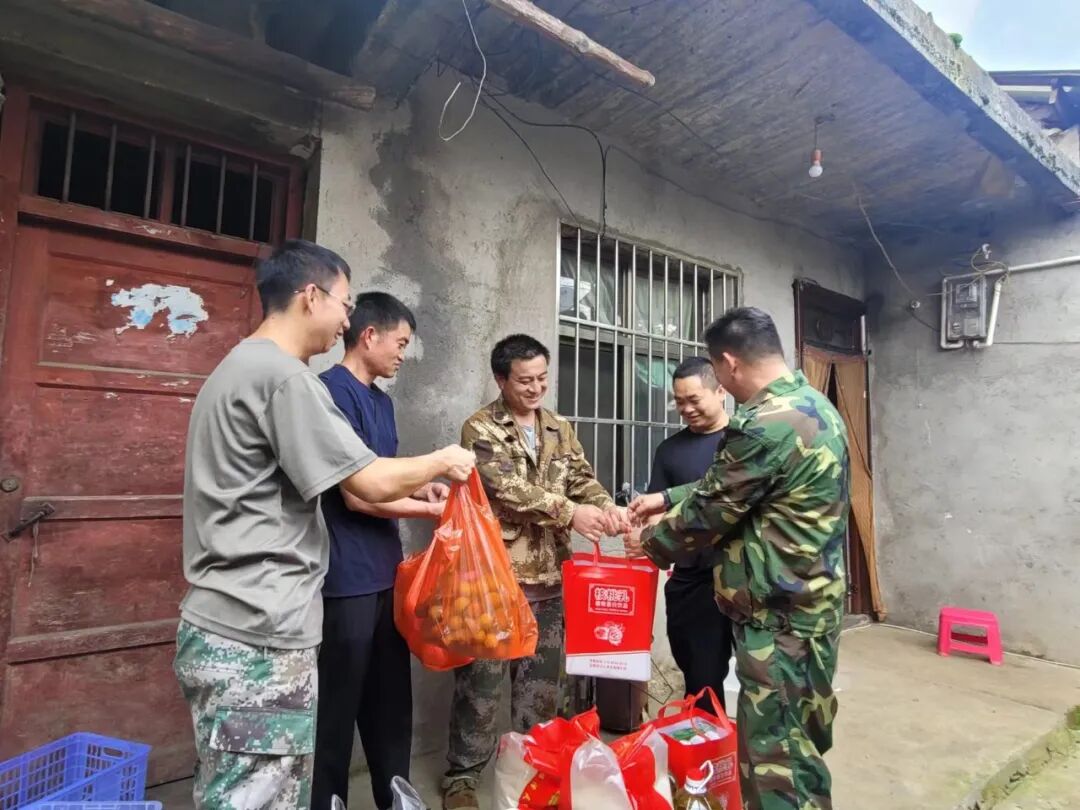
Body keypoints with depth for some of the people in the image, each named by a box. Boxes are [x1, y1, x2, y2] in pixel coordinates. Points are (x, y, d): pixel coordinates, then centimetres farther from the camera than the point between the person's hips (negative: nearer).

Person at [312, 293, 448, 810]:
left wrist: (423, 488, 2)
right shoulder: (333, 391, -16)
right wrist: (430, 511, -9)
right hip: (348, 579, -9)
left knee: (391, 699, 20)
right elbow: (356, 496, -19)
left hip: (385, 572, 9)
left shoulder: (381, 400, 12)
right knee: (338, 705, 8)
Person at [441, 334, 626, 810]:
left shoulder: (559, 429, 11)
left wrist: (605, 506, -16)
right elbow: (506, 487, -20)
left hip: (549, 576, 6)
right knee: (482, 677, 7)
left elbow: (582, 478, 6)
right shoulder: (481, 429, -8)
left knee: (543, 677, 17)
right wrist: (570, 512, -26)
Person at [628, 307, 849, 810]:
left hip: (779, 613, -10)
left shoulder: (763, 427, -25)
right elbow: (726, 487, 14)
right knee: (803, 741, 23)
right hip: (814, 599, 10)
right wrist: (668, 499, 15)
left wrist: (652, 544, 3)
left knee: (774, 752, 4)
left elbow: (710, 511, -14)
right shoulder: (814, 404, 7)